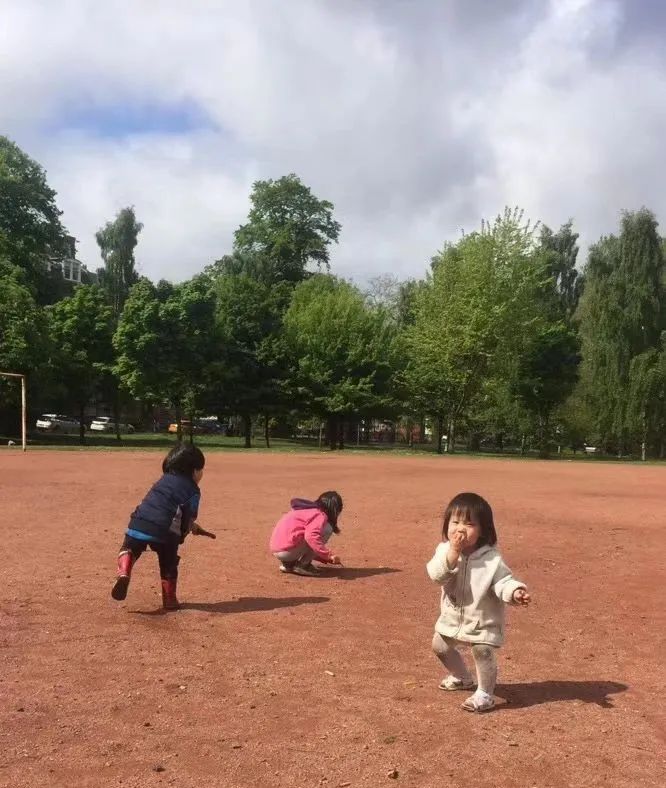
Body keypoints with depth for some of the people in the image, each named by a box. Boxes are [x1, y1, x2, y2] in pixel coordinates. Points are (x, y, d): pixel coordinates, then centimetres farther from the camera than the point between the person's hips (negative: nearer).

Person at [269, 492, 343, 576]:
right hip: (287, 551, -9)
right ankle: (302, 565, -4)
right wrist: (329, 555, -21)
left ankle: (288, 563, 13)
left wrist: (328, 559, 30)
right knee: (327, 528, -3)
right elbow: (311, 536, -25)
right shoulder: (320, 515, -6)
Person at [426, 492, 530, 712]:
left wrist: (515, 591, -44)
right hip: (452, 616, 5)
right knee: (440, 646, 19)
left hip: (483, 619, -5)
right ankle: (462, 678, 46)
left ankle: (484, 694, 4)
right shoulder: (444, 550, -13)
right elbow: (436, 574, -26)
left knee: (482, 651, -21)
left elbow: (503, 581, -22)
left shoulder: (491, 558, -20)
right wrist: (453, 552, -36)